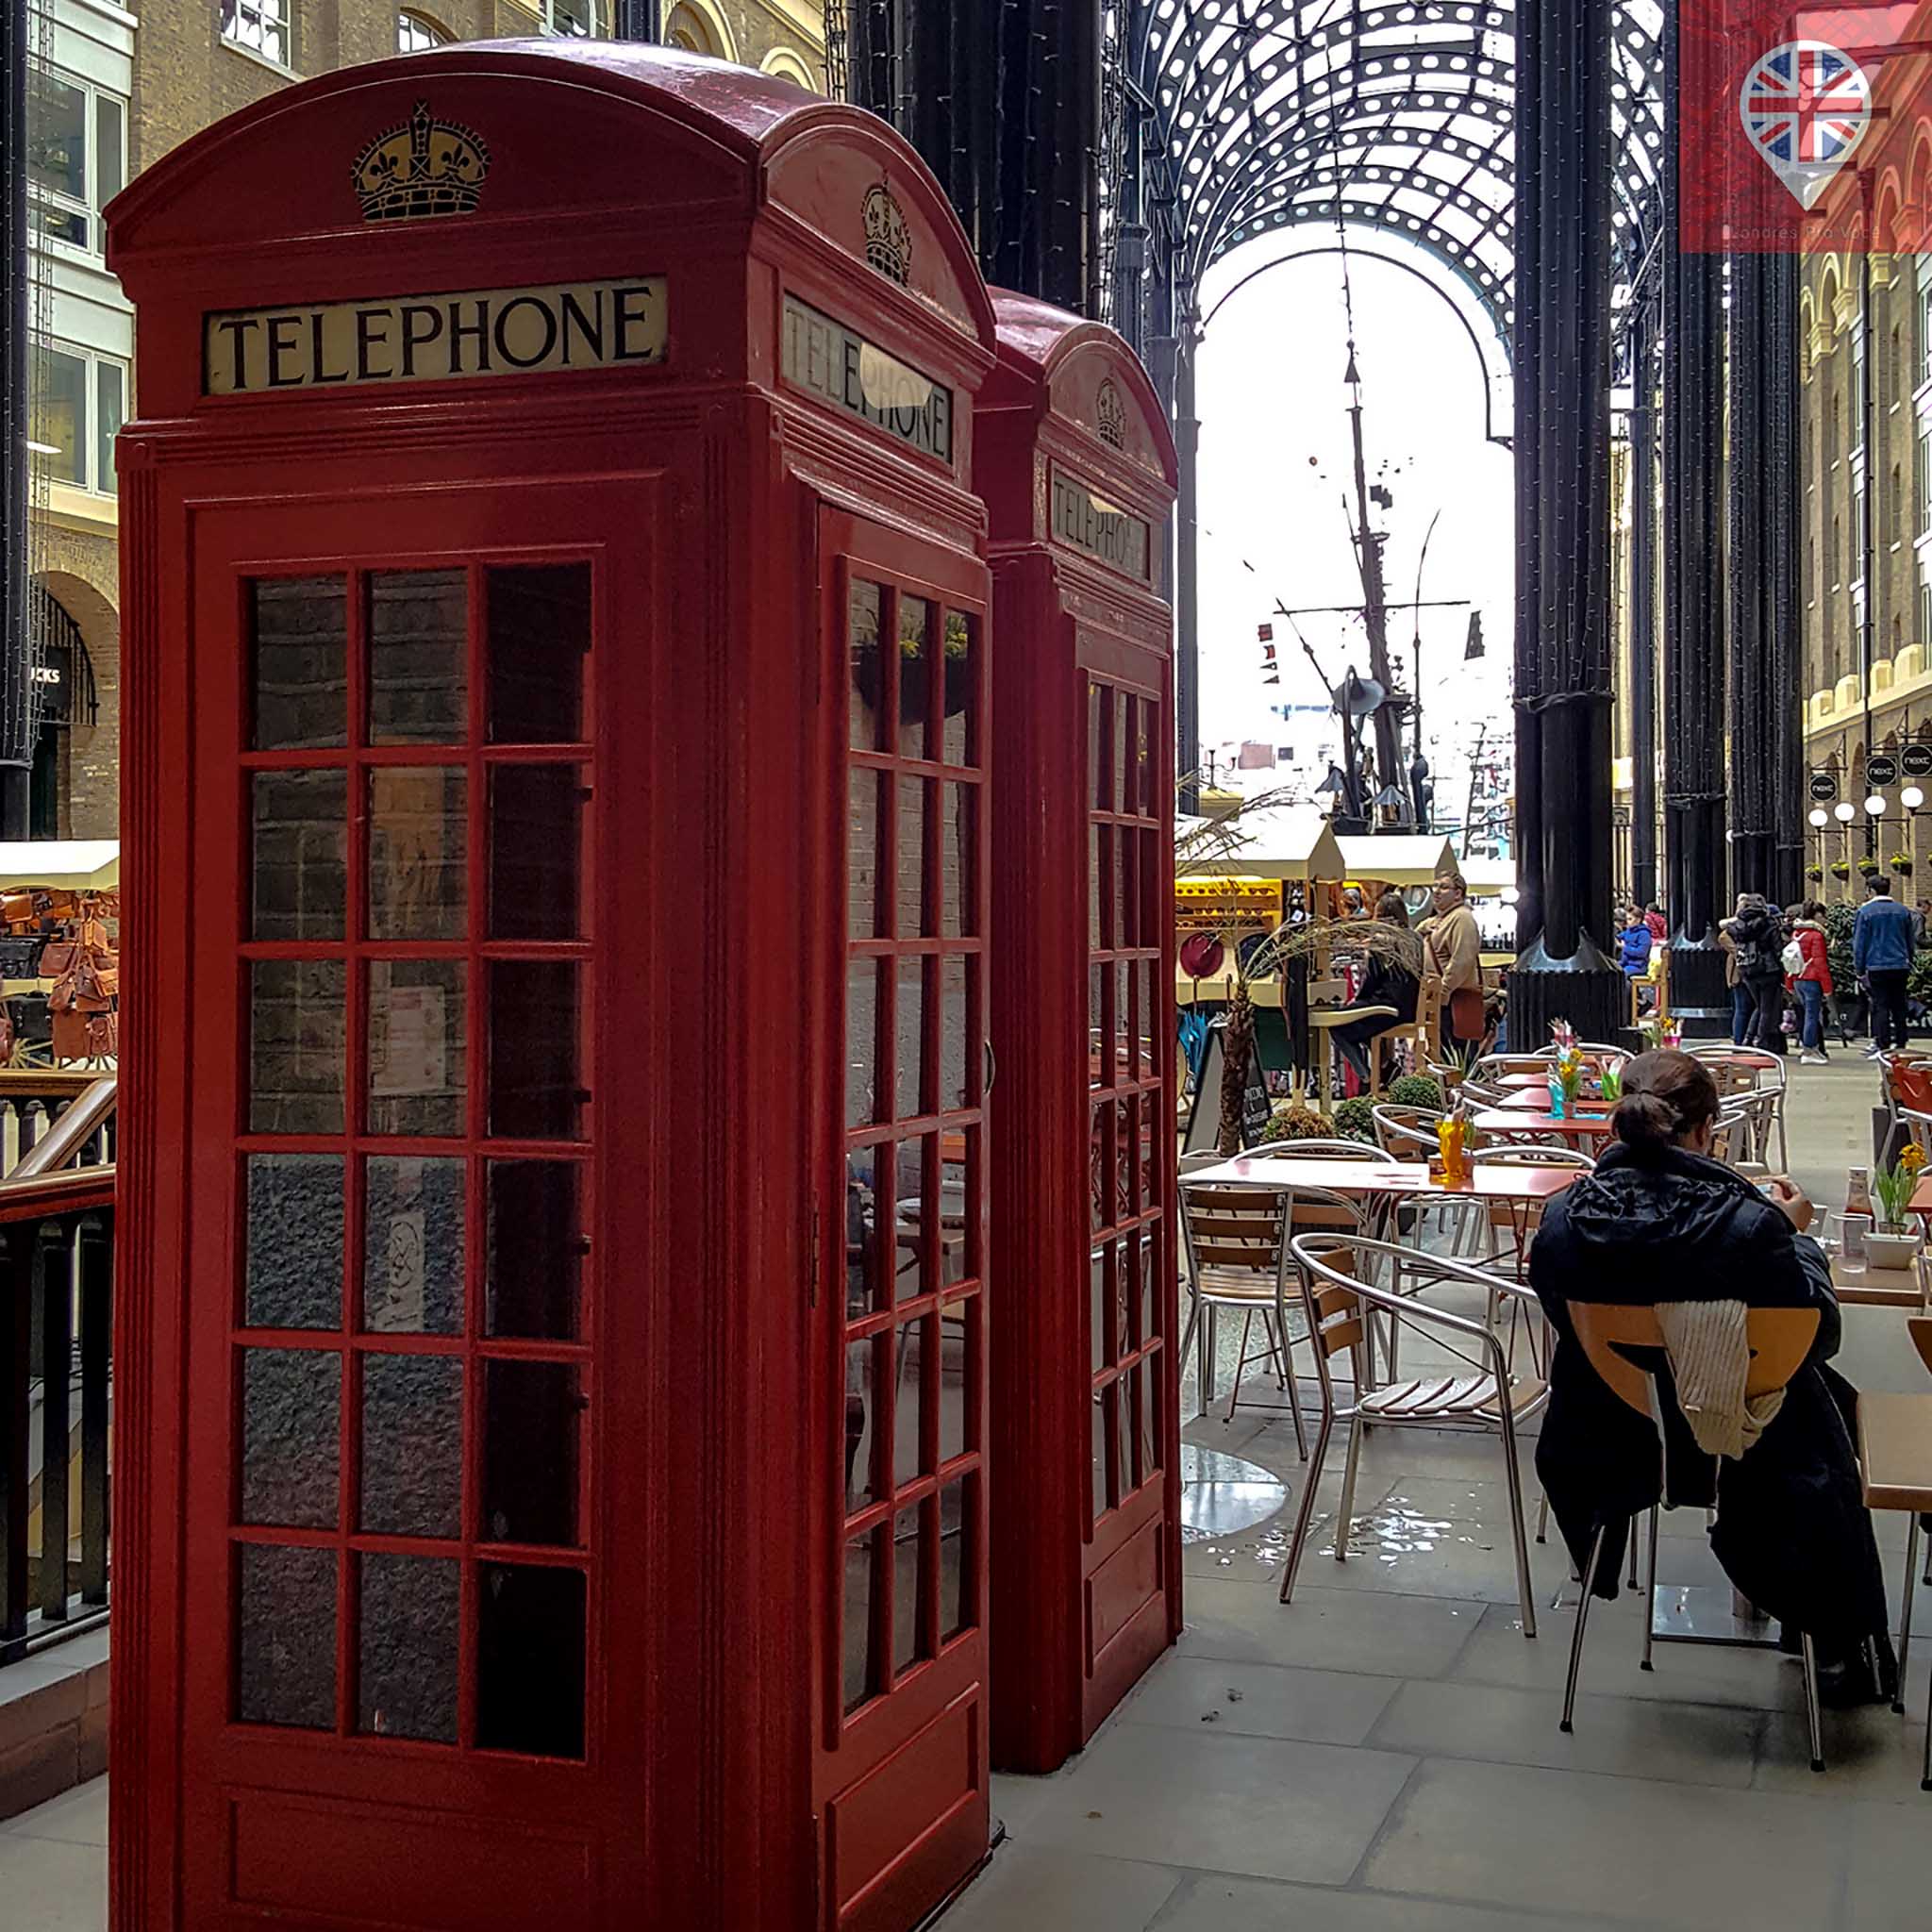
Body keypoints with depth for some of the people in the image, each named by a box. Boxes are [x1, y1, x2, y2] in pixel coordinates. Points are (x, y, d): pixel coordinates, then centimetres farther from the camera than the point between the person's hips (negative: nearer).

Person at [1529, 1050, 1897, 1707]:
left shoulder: (1562, 1221, -18)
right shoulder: (1750, 1224, -27)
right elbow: (1819, 1332, -11)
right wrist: (1794, 1236, 5)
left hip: (1607, 1454, 4)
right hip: (1735, 1451, -4)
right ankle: (1842, 1648, 44)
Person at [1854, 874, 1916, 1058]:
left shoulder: (1866, 911, -6)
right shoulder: (1903, 911, 9)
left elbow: (1859, 943, -5)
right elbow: (1910, 942, 17)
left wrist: (1859, 969, 1)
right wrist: (1908, 963, 25)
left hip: (1876, 966, -4)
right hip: (1900, 966, 4)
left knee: (1880, 1006, -2)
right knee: (1899, 1006, 10)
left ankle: (1882, 1047, -6)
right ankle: (1900, 1045, 13)